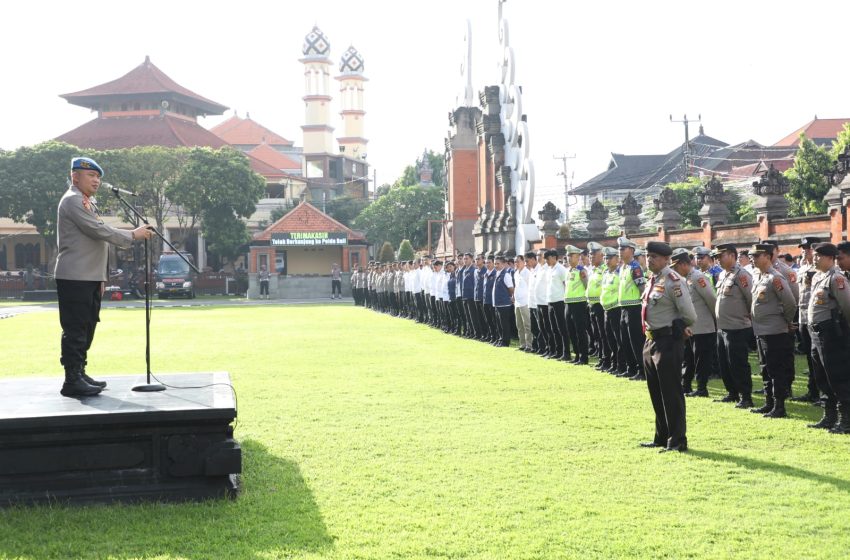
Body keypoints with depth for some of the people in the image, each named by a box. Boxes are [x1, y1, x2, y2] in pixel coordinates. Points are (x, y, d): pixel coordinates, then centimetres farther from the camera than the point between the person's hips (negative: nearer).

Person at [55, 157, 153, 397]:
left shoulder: (87, 202, 22)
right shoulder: (73, 200, -9)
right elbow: (98, 230, -18)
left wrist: (100, 278, 19)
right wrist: (132, 235, -12)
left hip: (90, 278, 10)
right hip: (74, 277, -10)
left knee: (87, 328, 12)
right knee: (75, 329, -9)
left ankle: (79, 374, 19)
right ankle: (72, 380, -9)